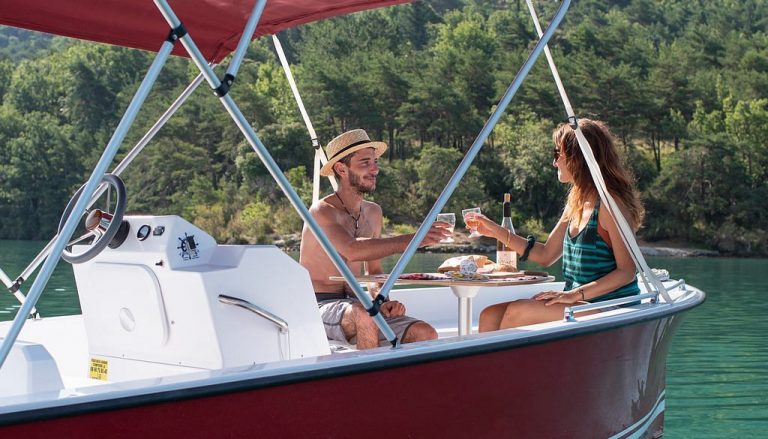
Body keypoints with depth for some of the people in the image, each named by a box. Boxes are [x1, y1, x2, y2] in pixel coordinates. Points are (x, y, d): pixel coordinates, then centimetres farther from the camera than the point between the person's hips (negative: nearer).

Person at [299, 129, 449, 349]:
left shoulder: (373, 212, 13)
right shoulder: (322, 211, -12)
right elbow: (353, 250, -32)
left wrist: (383, 301, -2)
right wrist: (412, 239, -35)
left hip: (355, 304, 7)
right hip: (321, 307, -7)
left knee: (426, 334, -15)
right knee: (364, 313, -39)